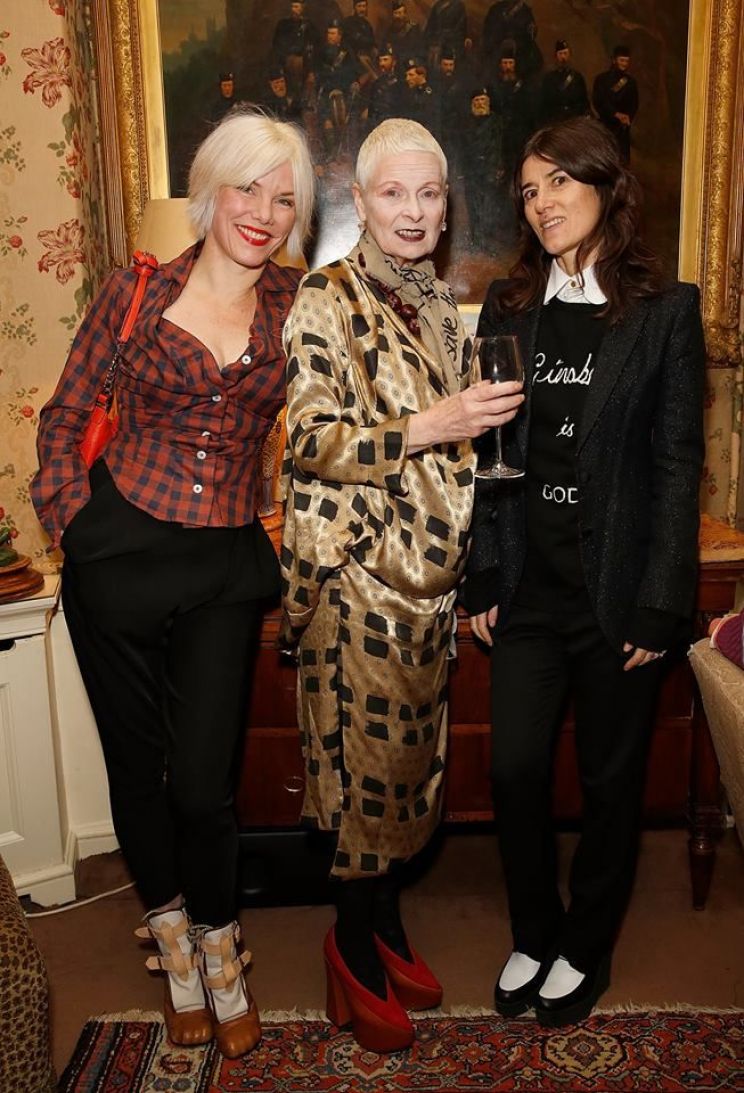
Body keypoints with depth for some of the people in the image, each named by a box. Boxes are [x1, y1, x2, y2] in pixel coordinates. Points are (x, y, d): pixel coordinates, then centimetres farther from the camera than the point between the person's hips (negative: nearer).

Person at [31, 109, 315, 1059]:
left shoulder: (295, 307, 2)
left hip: (225, 569, 0)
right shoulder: (136, 293, -1)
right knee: (136, 763, 13)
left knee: (202, 781, 1)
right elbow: (64, 417, 6)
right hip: (118, 555, 0)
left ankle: (216, 946, 31)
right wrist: (72, 518, -1)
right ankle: (172, 942, 38)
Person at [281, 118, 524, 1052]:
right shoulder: (325, 300, -7)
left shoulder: (440, 304, 13)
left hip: (428, 566, 6)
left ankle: (386, 920, 33)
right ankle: (354, 946, 23)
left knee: (409, 749, 14)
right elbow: (310, 440, -16)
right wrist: (428, 426, -25)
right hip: (354, 566, -6)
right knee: (364, 751, 2)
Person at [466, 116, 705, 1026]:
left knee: (611, 780, 11)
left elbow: (677, 464, -5)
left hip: (618, 591, -2)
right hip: (529, 591, 3)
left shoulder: (665, 311, -3)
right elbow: (488, 449, 5)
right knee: (514, 771, 7)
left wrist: (660, 606, -10)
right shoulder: (508, 306, 7)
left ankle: (586, 946, 34)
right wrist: (483, 580, 1)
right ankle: (532, 935, 32)